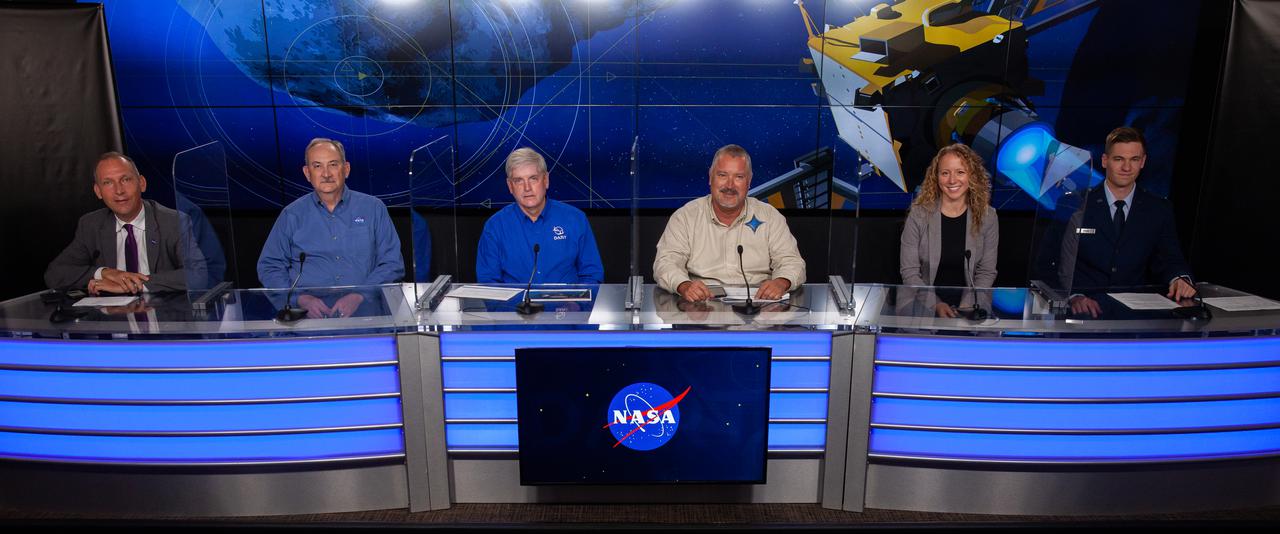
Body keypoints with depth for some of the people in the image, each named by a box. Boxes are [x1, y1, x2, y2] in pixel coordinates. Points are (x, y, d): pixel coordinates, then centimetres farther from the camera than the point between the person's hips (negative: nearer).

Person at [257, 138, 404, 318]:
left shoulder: (373, 208, 11)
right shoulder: (292, 214, 15)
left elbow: (392, 263, 6)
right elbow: (269, 266, 14)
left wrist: (359, 296, -10)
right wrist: (301, 298, -6)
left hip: (363, 310, 0)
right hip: (308, 312, 0)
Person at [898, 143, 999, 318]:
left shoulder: (987, 216, 1)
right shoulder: (919, 214, -4)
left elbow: (987, 272, 4)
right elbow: (909, 272, -5)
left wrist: (968, 306, -12)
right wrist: (936, 305, -18)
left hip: (968, 307, 2)